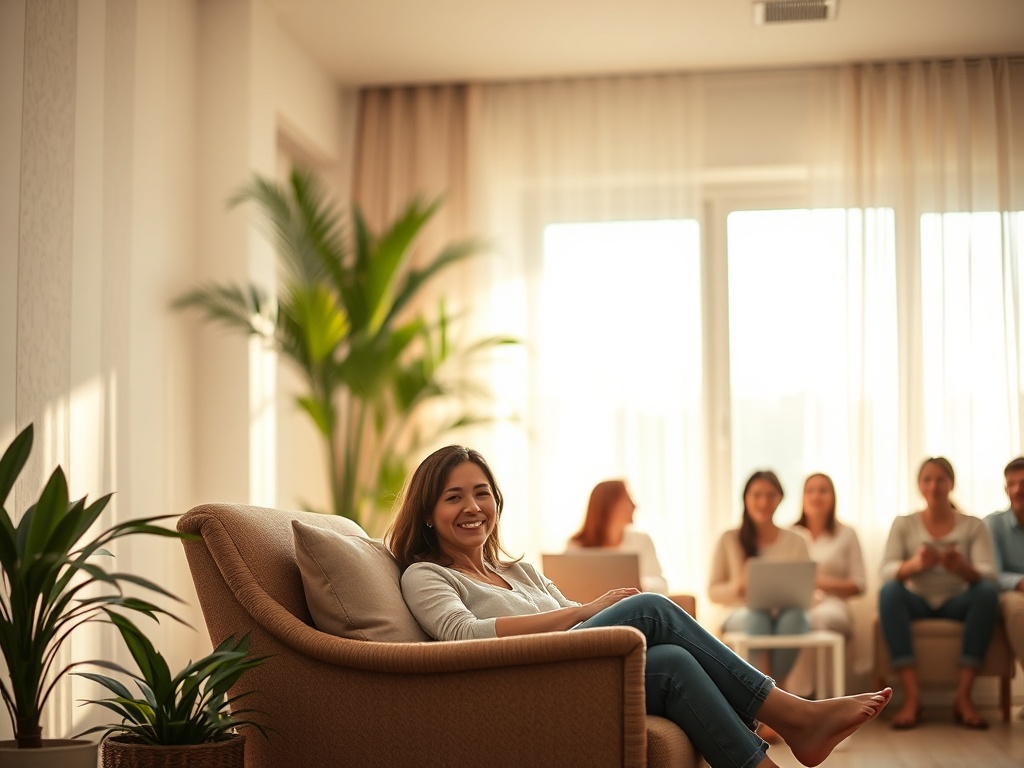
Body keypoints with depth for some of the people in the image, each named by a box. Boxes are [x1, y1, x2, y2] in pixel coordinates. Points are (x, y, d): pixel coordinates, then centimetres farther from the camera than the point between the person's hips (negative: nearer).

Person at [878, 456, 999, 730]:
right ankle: (911, 696, -39)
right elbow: (886, 571, -10)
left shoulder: (974, 526, 4)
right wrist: (915, 564, -34)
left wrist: (963, 568, -36)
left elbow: (988, 574, -12)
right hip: (917, 603, 0)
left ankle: (963, 696, -32)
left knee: (987, 591, -32)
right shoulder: (903, 524, 5)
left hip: (957, 605, 0)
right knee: (889, 590, -33)